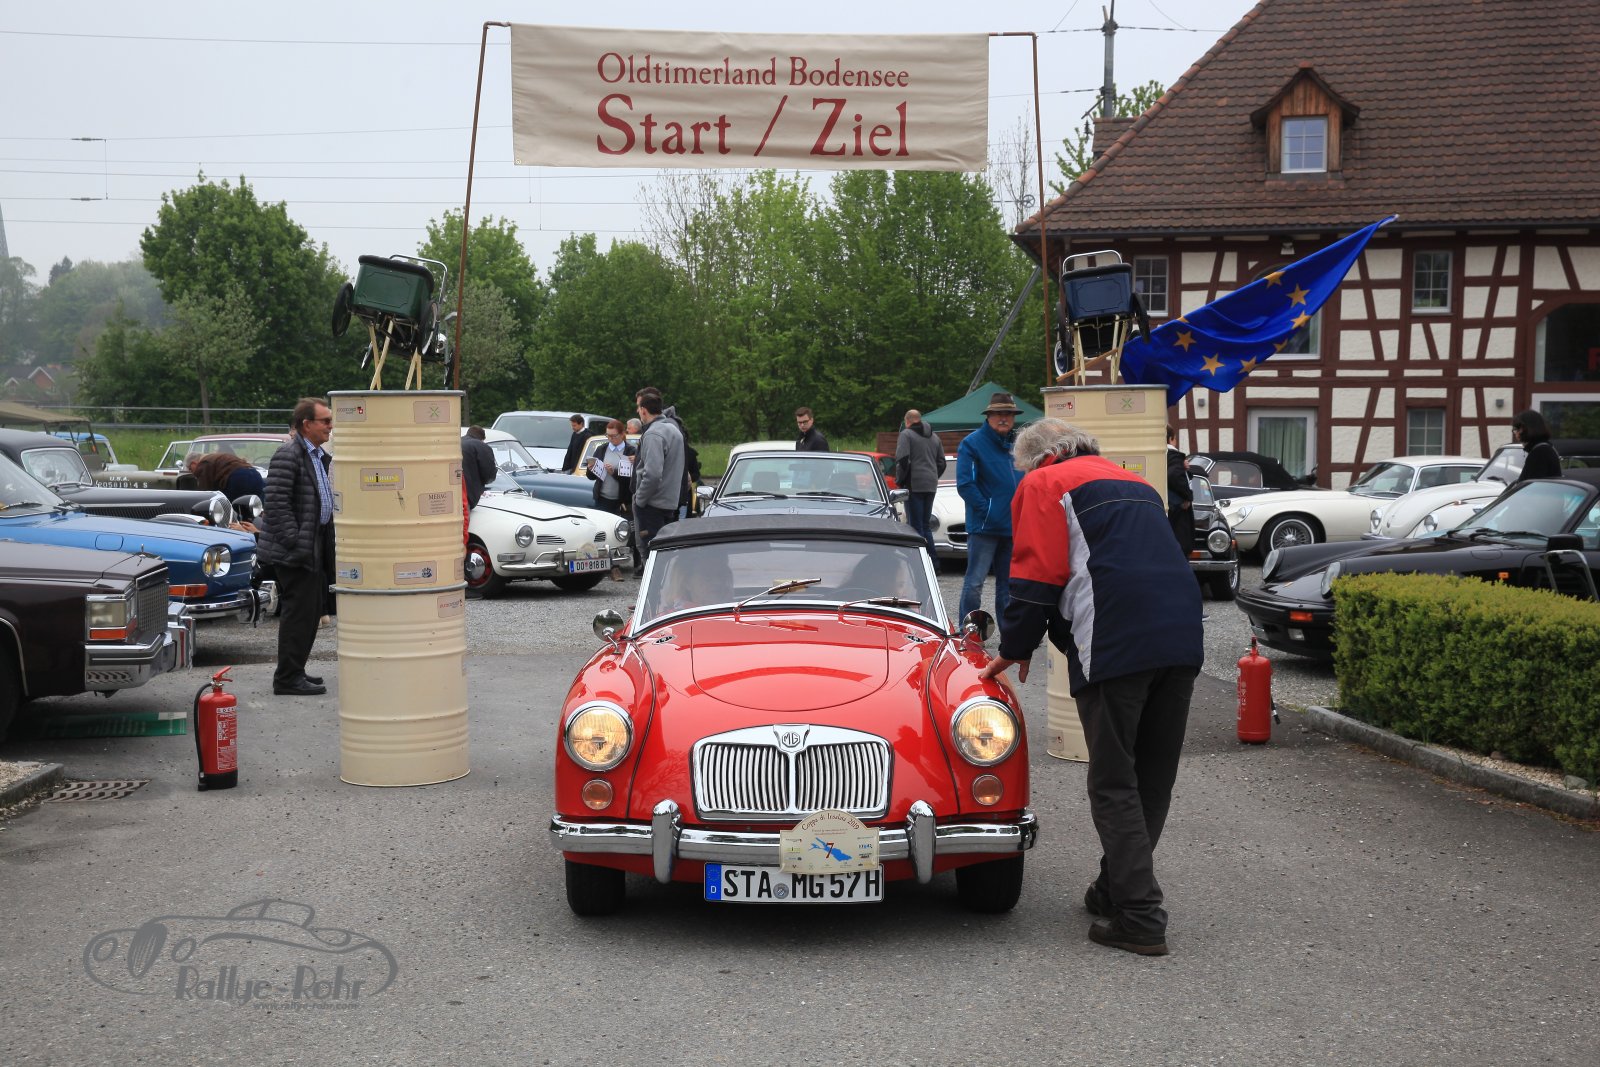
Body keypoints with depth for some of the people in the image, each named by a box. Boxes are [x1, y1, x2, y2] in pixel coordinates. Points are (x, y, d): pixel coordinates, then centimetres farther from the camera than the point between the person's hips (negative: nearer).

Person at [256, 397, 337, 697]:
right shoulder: (288, 455, -14)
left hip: (314, 548, 10)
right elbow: (276, 502, -20)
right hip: (296, 550, -10)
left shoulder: (318, 456, 18)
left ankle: (294, 672, 23)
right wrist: (294, 541, -23)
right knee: (299, 612, -8)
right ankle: (288, 678, -3)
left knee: (310, 613, 14)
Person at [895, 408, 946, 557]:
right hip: (931, 486, 7)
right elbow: (941, 463, 18)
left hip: (914, 485, -7)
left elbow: (902, 460, -15)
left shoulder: (906, 435, -5)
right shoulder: (934, 437, 17)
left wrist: (900, 481, -5)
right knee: (926, 525, 15)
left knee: (915, 525, -4)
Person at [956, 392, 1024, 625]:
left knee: (1008, 583, 14)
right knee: (975, 582, -7)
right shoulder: (972, 443, -6)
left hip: (1013, 527, 7)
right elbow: (965, 484, -14)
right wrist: (985, 509, -18)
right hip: (983, 527, -7)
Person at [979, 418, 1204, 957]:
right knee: (1153, 780, 14)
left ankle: (1140, 919, -5)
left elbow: (1036, 579, 1)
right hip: (1184, 638, 7)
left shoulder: (1043, 485, 8)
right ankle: (1116, 889, 26)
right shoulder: (1137, 484, 30)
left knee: (1114, 784, -2)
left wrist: (1014, 651, 14)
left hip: (1117, 645, -7)